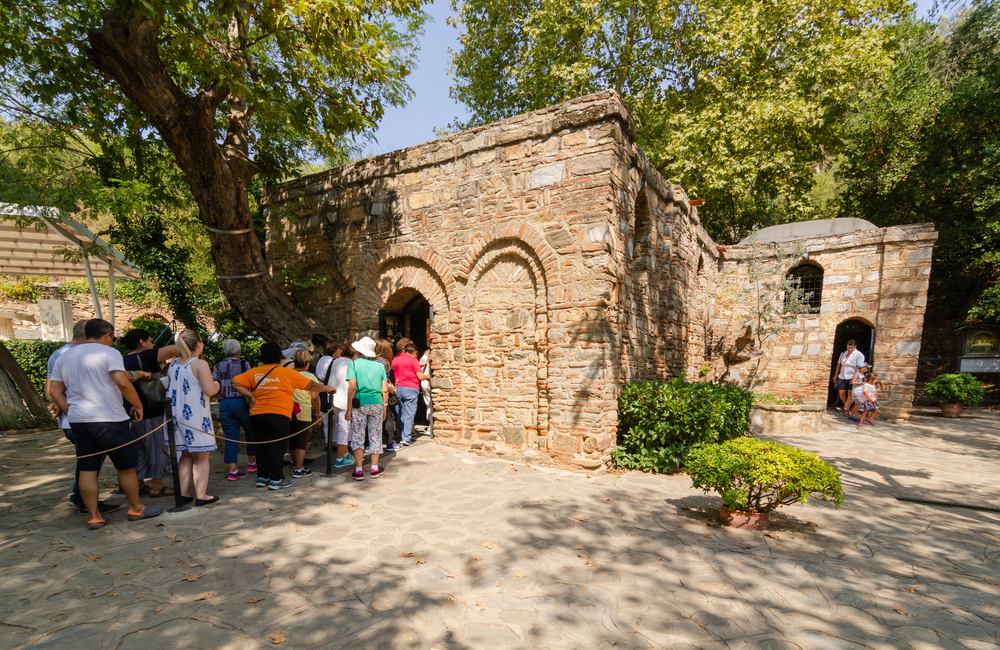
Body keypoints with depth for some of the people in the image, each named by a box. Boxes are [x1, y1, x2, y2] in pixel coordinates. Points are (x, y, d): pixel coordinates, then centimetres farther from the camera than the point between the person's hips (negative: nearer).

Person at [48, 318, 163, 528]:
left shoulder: (64, 357, 13)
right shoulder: (108, 353, -9)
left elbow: (55, 390, 12)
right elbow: (122, 382, -21)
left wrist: (71, 412, 15)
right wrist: (138, 405, -11)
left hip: (78, 420, 7)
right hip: (109, 420, -7)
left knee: (87, 469, 11)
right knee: (126, 465, 6)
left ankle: (94, 517, 15)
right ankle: (136, 508, 18)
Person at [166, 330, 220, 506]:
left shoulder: (173, 364, 8)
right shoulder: (200, 364, -14)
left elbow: (172, 388, 16)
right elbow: (209, 390, -18)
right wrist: (217, 384, 2)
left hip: (177, 416, 7)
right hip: (195, 416, -7)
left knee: (185, 456, 18)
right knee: (201, 458, 3)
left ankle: (182, 493, 20)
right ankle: (201, 495, 7)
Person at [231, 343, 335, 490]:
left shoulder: (254, 372, 7)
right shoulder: (287, 372, -4)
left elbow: (235, 382, 5)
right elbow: (310, 385, -1)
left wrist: (250, 395, 8)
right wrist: (327, 388, 13)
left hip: (257, 416, 4)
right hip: (279, 416, -4)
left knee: (261, 446, 14)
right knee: (277, 447, 3)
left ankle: (262, 477, 23)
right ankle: (275, 479, 9)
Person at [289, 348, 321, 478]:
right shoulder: (310, 377, -8)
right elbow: (315, 397, -9)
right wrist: (318, 413, 1)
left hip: (288, 412, 5)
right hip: (304, 413, -5)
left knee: (292, 441, 16)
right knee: (301, 442, 2)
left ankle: (295, 466, 29)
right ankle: (298, 470, 4)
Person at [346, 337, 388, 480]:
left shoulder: (354, 364, -4)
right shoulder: (380, 365, 5)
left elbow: (352, 388, -11)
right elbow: (385, 390, 2)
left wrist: (349, 409, -5)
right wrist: (384, 408, 11)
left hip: (359, 404, -2)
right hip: (377, 404, 3)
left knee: (357, 436, 6)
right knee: (375, 436, 12)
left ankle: (359, 470, 7)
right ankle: (374, 468, 21)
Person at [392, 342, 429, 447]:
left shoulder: (395, 359, 11)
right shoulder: (413, 360, -4)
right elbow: (420, 377, -7)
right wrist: (427, 376, 12)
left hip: (397, 388, 5)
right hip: (410, 389, -5)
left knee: (400, 414, 13)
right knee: (409, 415, -3)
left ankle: (401, 436, 21)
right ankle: (406, 438, -7)